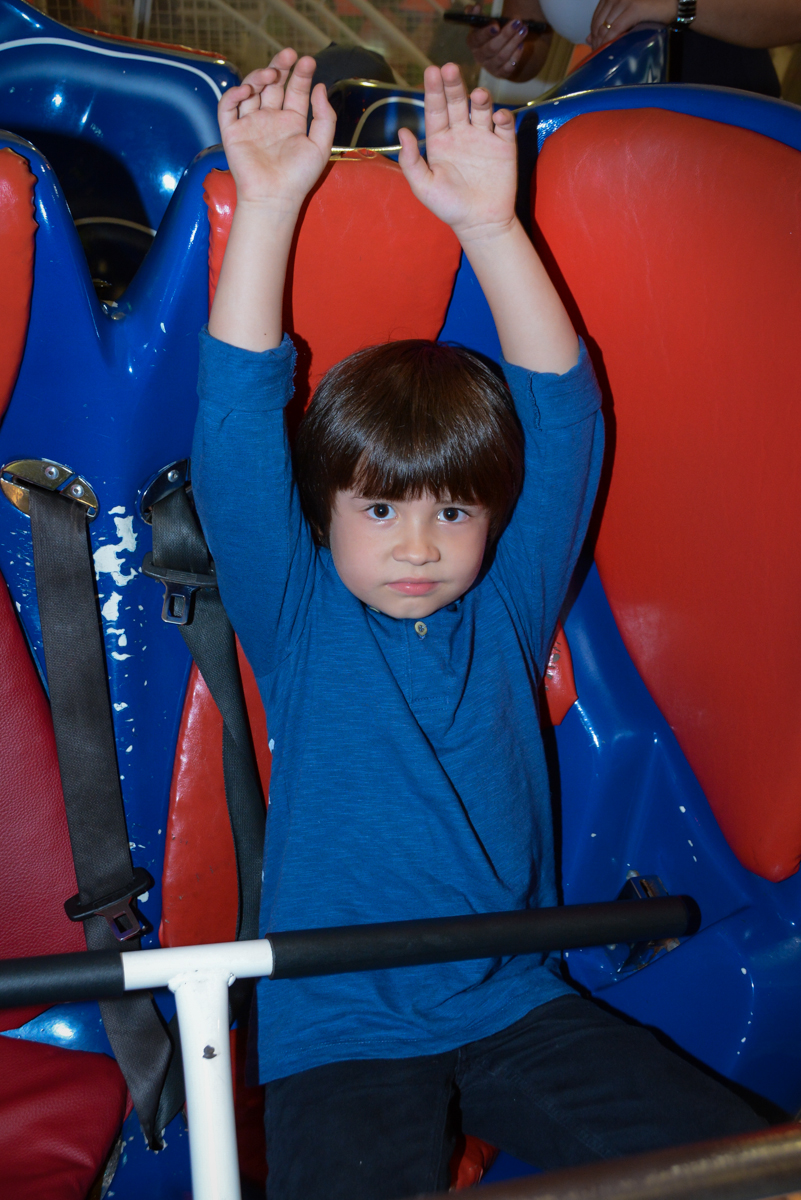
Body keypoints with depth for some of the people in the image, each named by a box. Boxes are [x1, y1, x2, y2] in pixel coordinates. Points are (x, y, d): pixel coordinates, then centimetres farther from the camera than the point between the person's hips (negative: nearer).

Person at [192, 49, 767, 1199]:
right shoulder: (298, 617, -1)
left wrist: (488, 222, -9)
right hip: (339, 1034, -2)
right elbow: (238, 413, -8)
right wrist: (269, 200, -11)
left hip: (517, 1007, 3)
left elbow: (561, 404, -1)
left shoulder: (505, 614, 4)